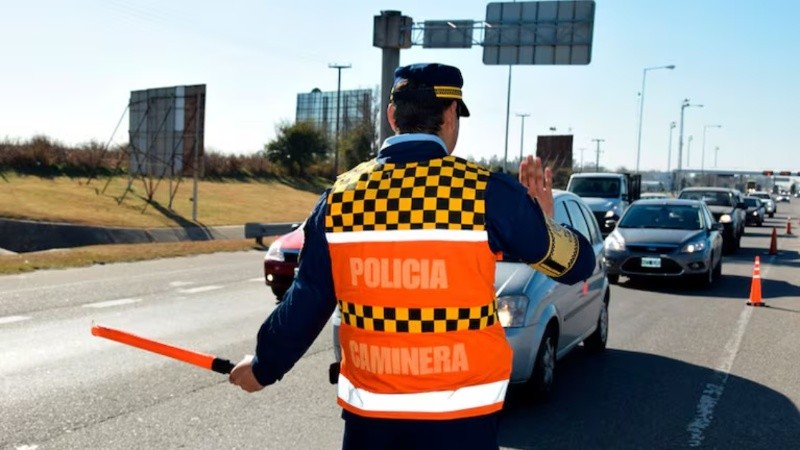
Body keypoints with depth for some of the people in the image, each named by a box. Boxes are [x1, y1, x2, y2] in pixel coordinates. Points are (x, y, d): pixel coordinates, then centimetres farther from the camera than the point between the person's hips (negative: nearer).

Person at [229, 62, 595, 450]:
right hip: (459, 417, -2)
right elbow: (576, 264, -1)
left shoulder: (340, 196, -2)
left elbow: (305, 303, 6)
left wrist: (264, 366, 20)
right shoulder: (486, 191, -11)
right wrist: (542, 219, 16)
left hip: (368, 411, 3)